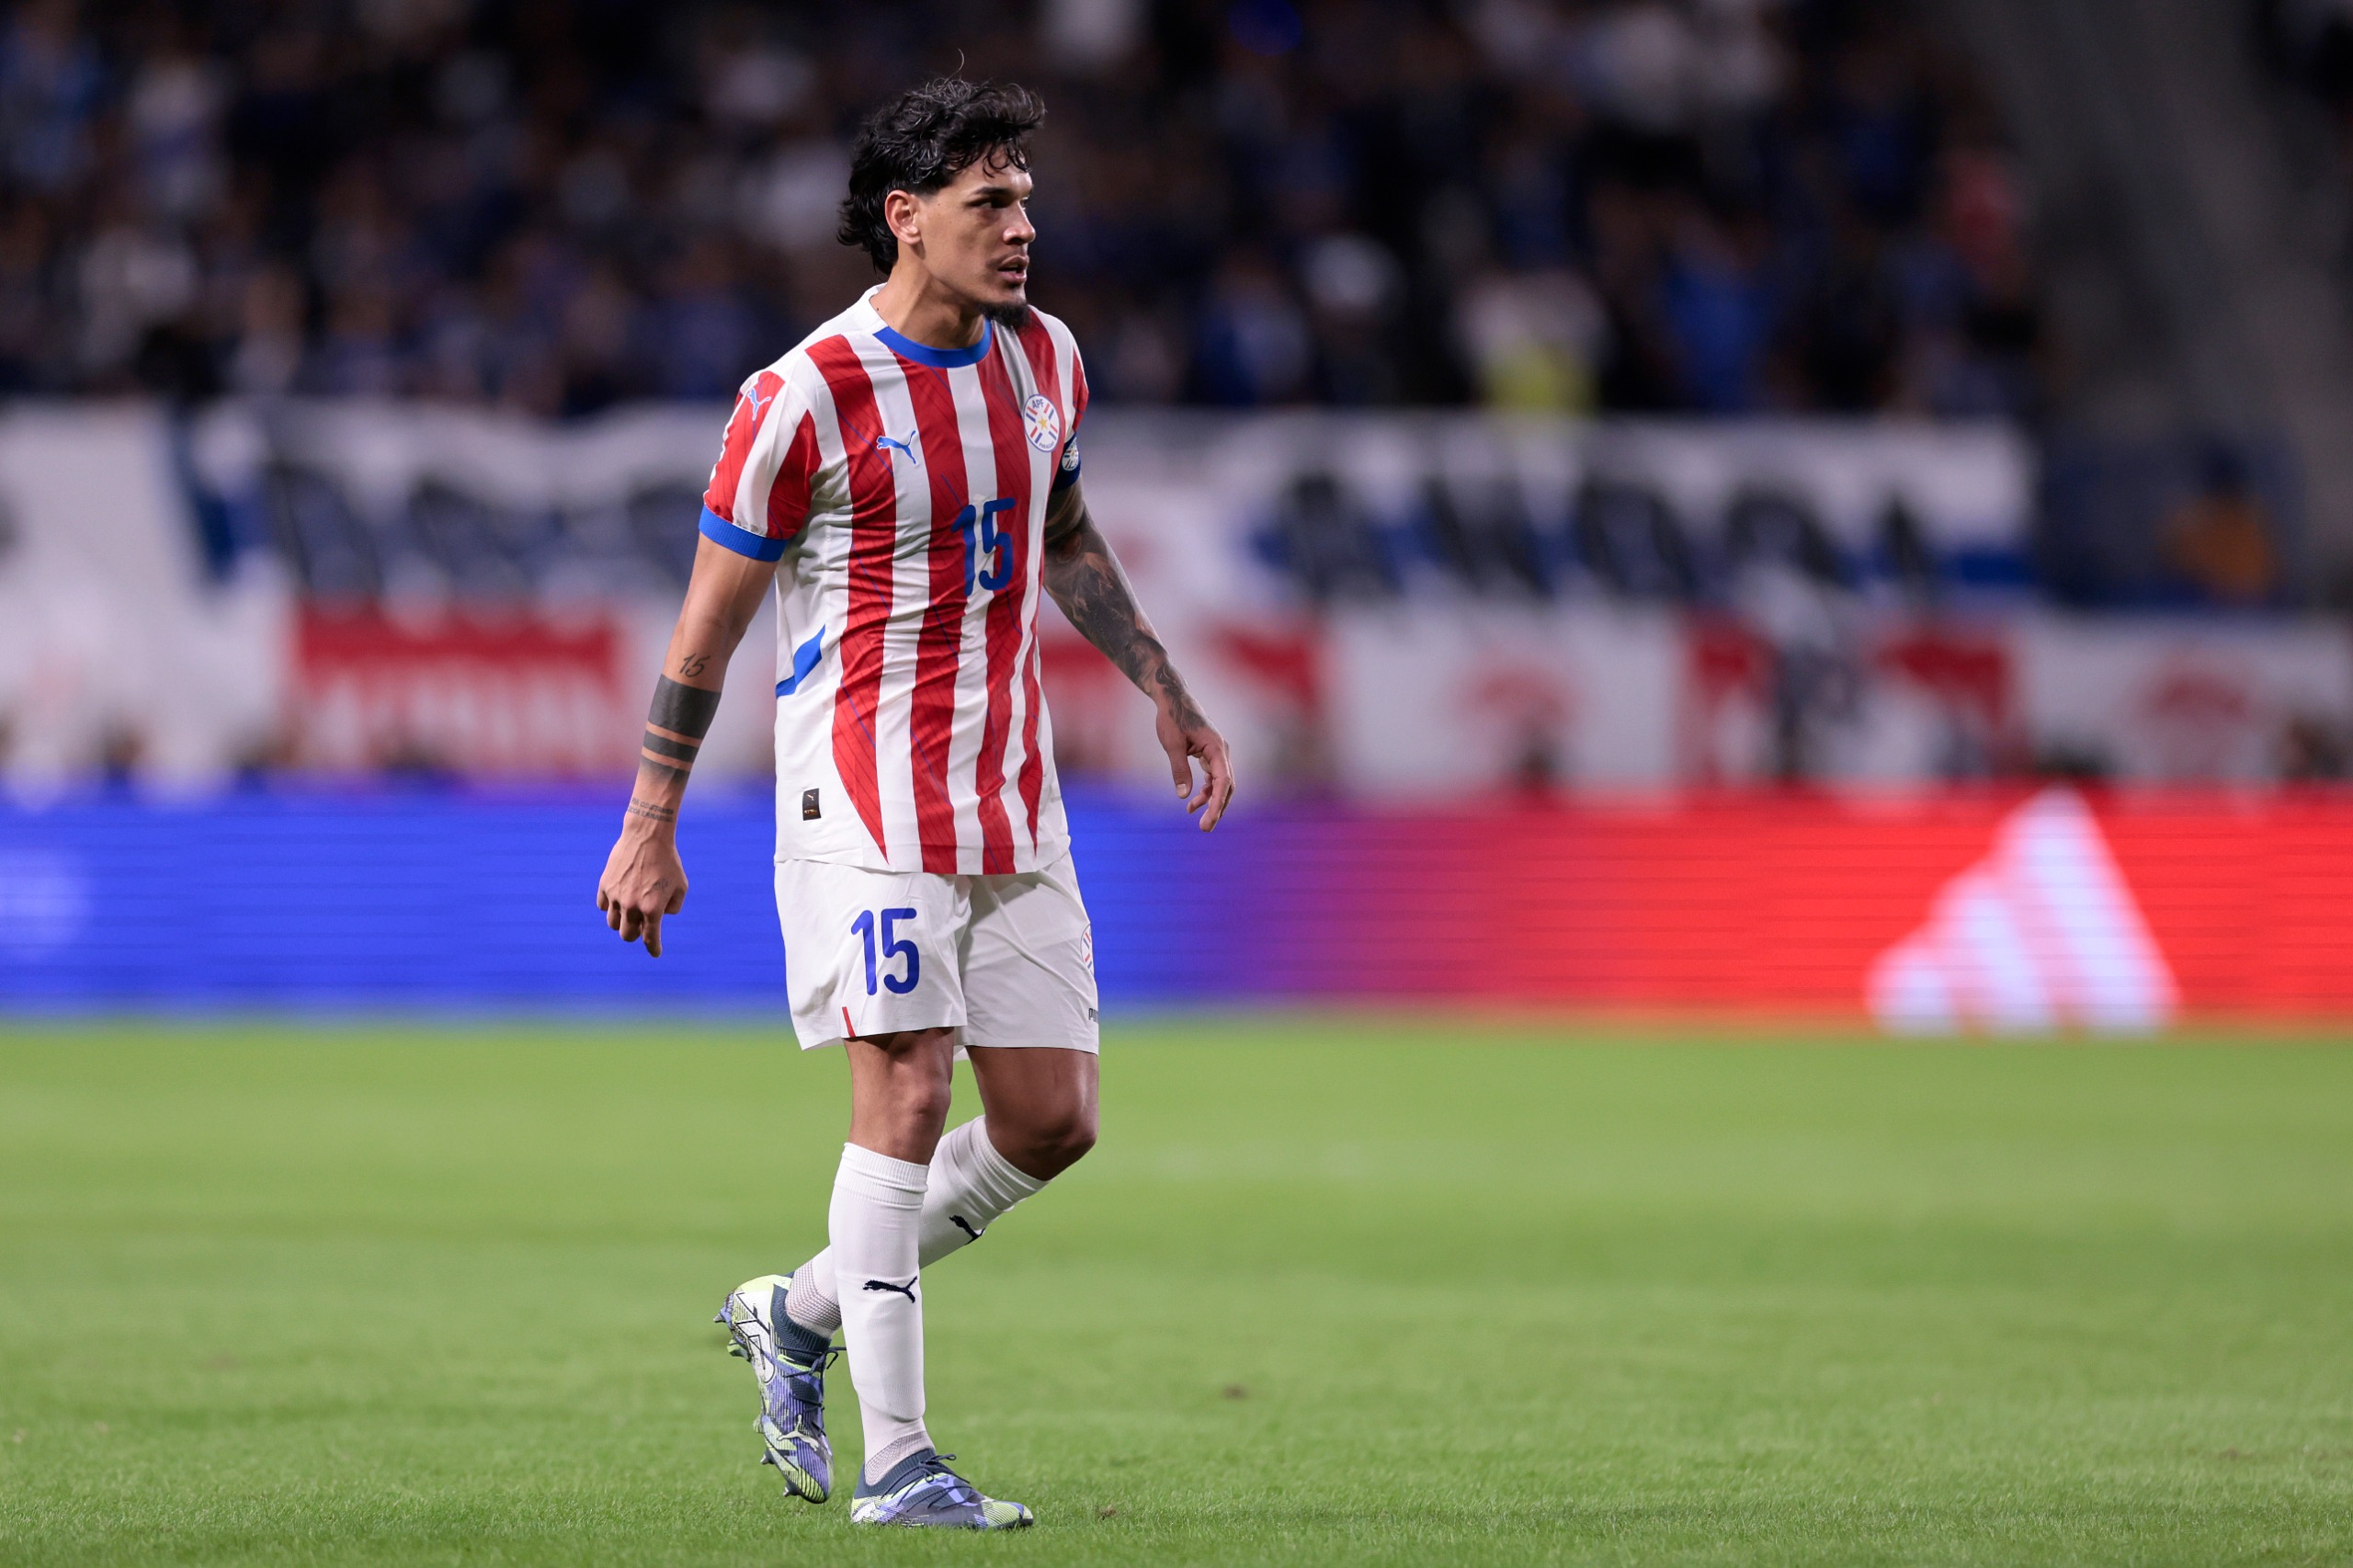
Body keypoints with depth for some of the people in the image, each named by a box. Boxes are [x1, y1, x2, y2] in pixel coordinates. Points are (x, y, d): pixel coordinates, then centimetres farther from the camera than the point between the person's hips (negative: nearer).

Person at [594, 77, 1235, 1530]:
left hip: (1014, 803, 7)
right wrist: (651, 831, -3)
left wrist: (1168, 694, 22)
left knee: (1053, 1119, 3)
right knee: (909, 1094, -14)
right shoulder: (805, 399, -11)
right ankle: (894, 1460, -10)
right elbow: (711, 616, -5)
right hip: (866, 794, -7)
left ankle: (803, 1314, 22)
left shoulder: (1045, 358, 8)